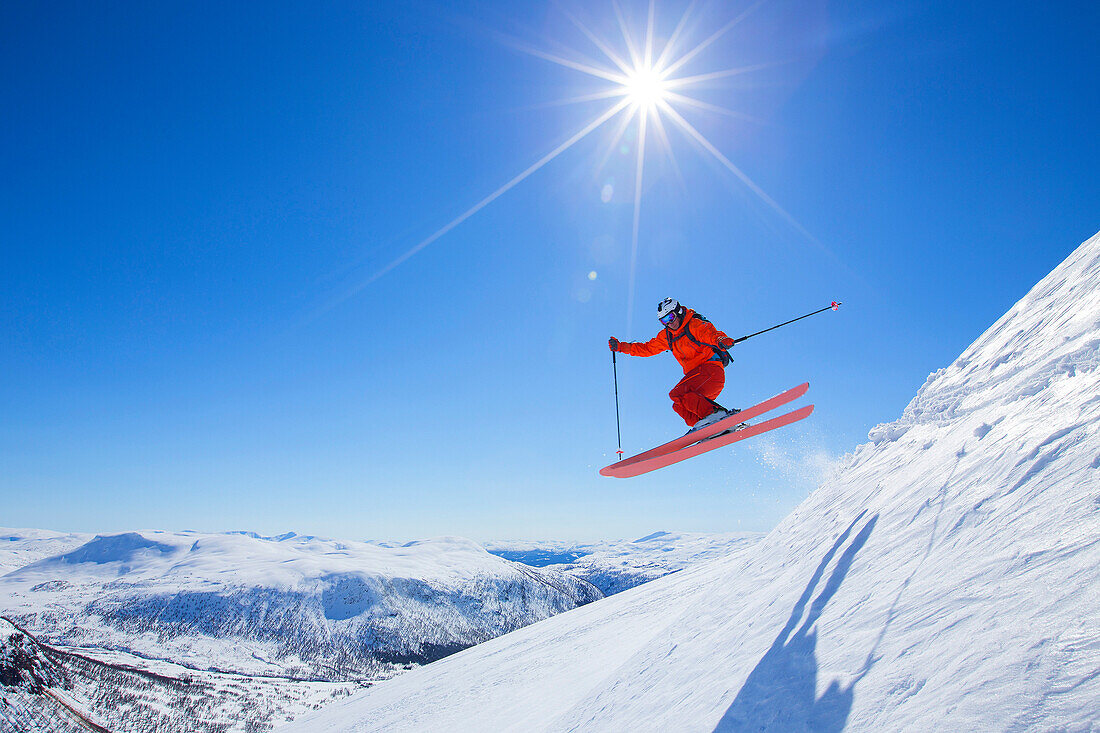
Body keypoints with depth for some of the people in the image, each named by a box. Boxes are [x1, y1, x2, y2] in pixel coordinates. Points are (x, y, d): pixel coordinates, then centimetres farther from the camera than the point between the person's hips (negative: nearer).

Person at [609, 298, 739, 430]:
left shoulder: (695, 325, -8)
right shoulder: (666, 336, 14)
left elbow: (712, 334, -25)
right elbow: (647, 348, 22)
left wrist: (722, 340, -50)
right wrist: (621, 347, 15)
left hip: (711, 368, -9)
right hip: (695, 373, 9)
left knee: (678, 394, -22)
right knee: (680, 406, 1)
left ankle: (716, 412, -30)